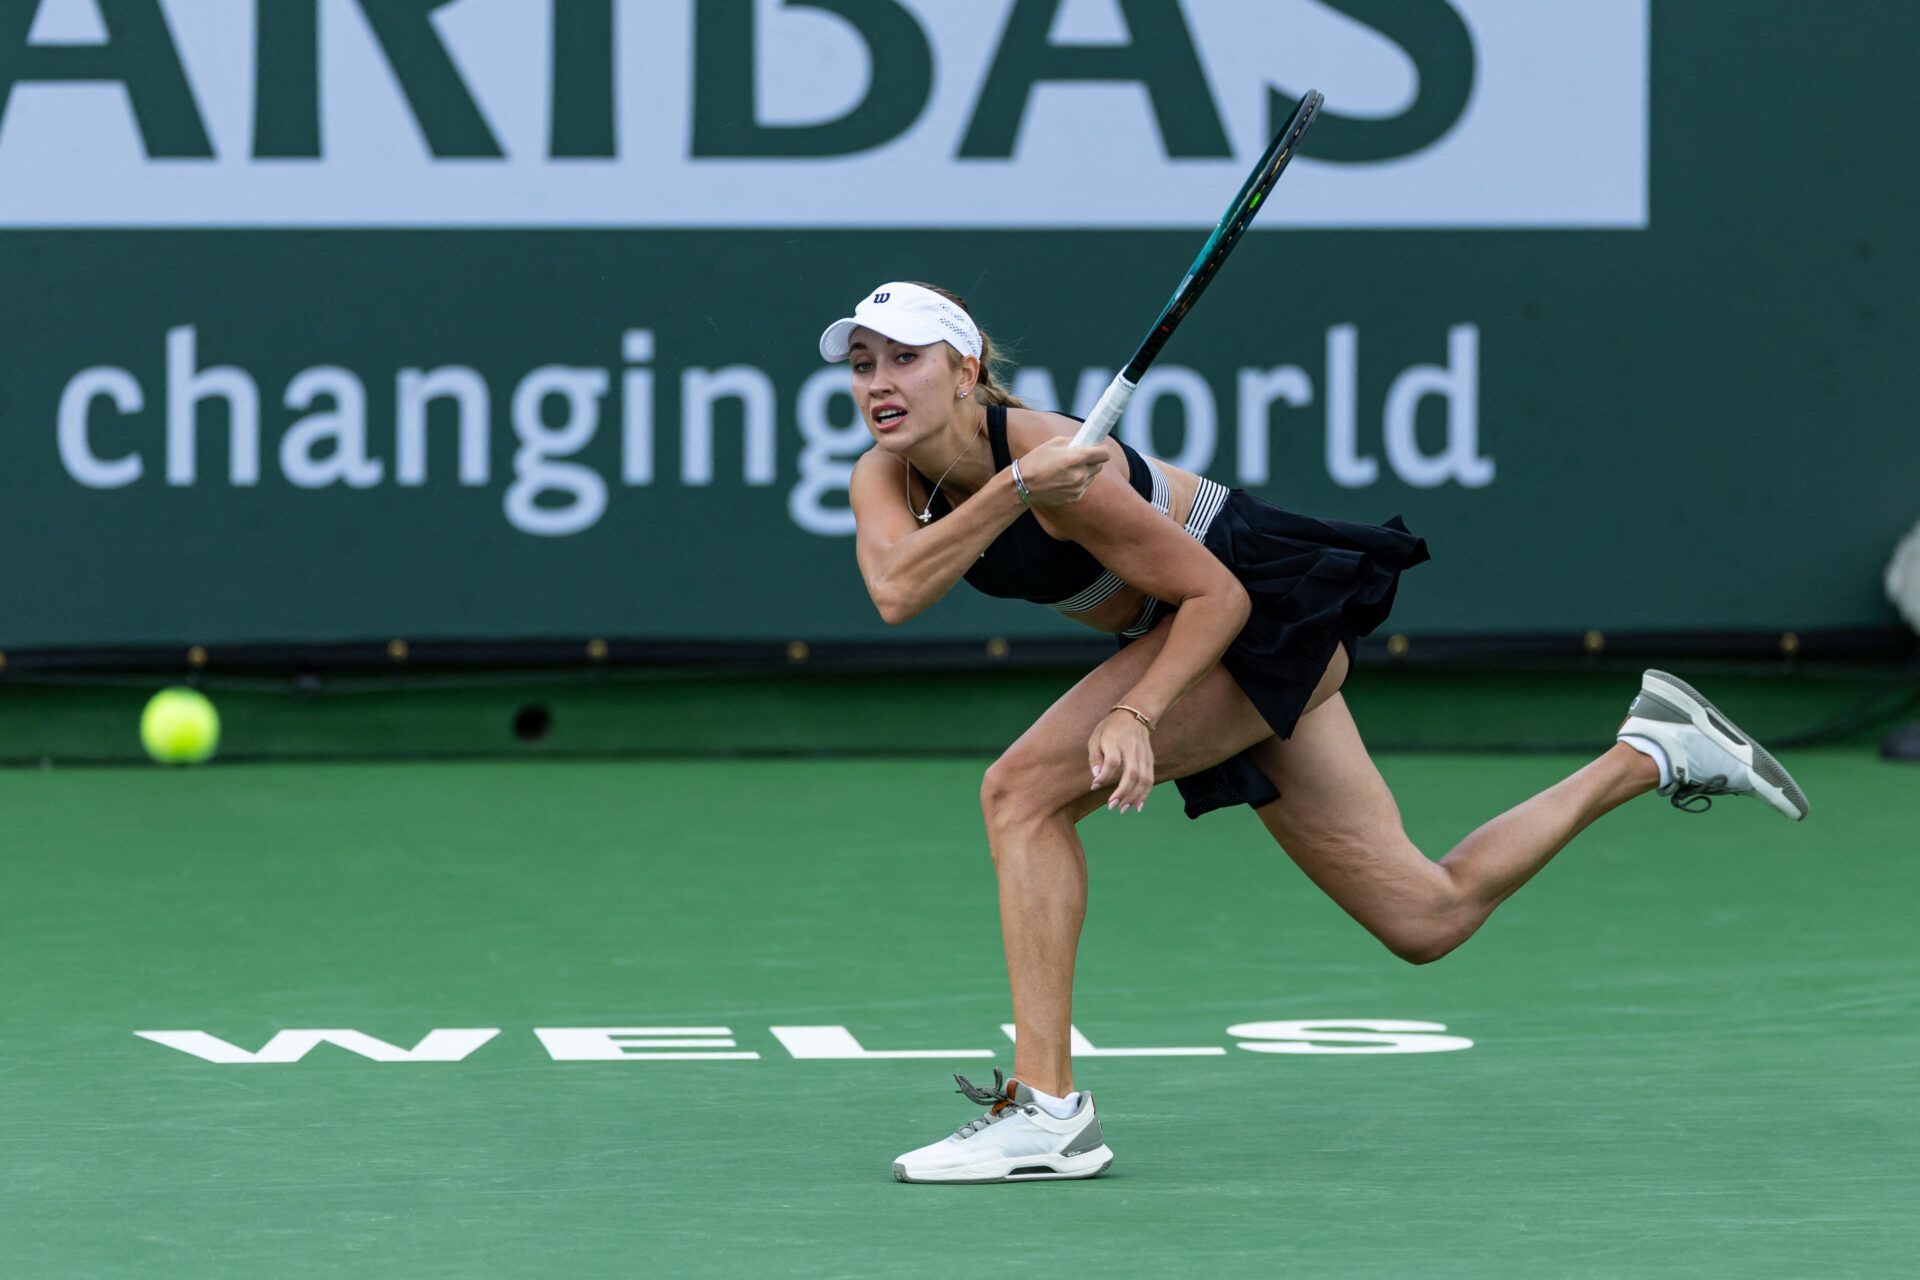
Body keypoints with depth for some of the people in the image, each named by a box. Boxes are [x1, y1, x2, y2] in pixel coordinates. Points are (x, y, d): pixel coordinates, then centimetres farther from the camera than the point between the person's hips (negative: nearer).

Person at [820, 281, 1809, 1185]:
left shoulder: (1057, 464, -27)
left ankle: (1046, 1110, -19)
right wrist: (1011, 491, -40)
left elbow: (1217, 593, -21)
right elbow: (896, 592, -29)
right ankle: (1646, 755, 30)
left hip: (1268, 607, -9)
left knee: (1024, 792, -22)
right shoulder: (885, 478, -7)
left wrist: (1137, 715, -34)